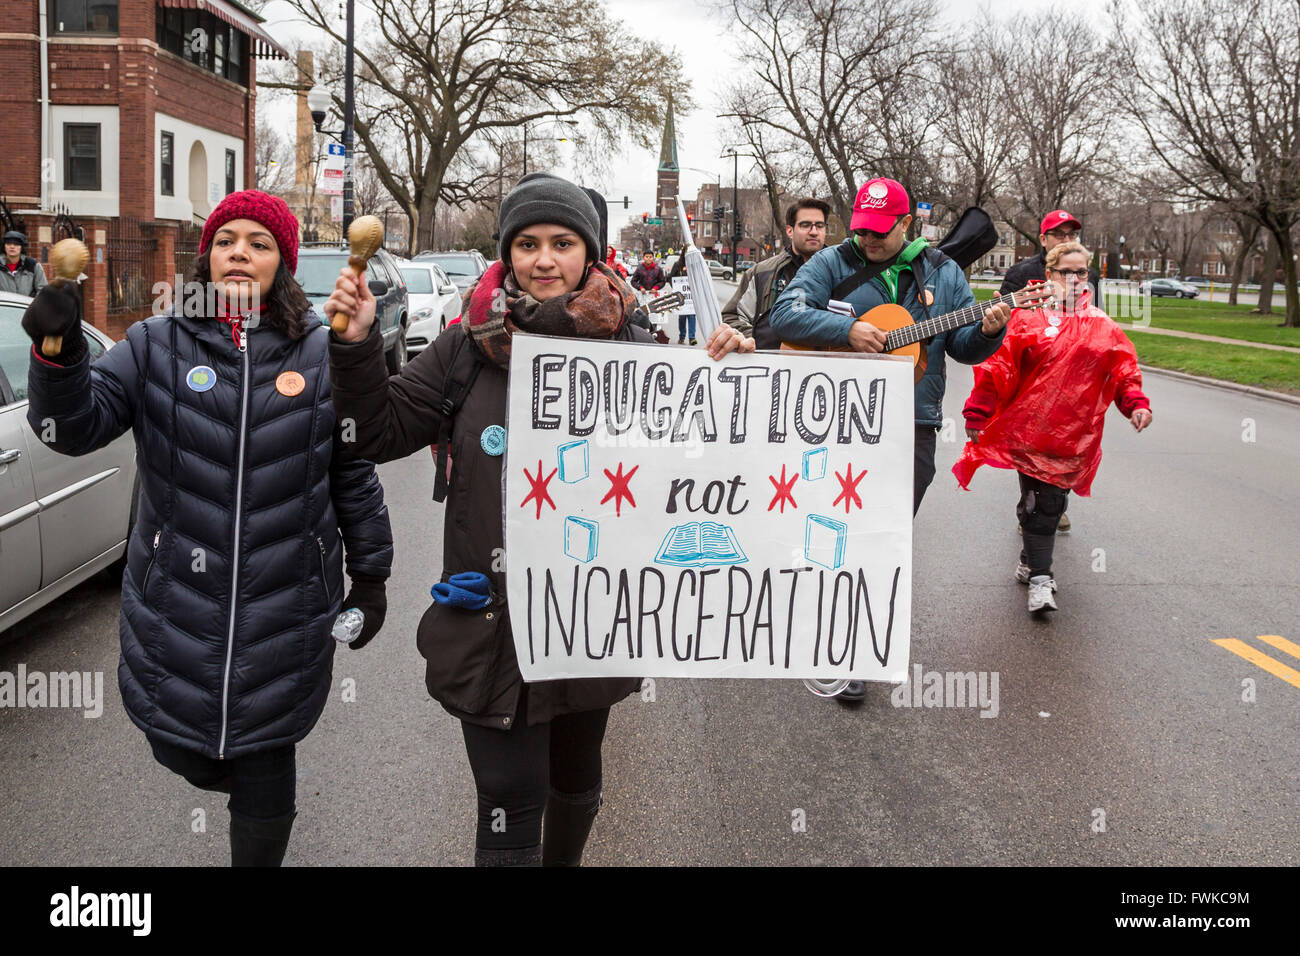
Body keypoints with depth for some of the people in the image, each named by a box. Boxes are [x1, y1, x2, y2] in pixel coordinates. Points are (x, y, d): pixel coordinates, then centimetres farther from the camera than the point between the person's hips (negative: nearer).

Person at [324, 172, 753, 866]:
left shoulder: (626, 347, -4)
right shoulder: (469, 348, -2)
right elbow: (382, 431, 2)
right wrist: (357, 346, -11)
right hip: (492, 620, -1)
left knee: (577, 775, 25)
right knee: (511, 807, 0)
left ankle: (564, 861, 53)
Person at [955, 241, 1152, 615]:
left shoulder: (1102, 326, 12)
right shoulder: (1028, 317, -1)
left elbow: (1124, 370, 15)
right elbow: (998, 366, -3)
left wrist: (1136, 403, -1)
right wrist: (978, 414, -5)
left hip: (1073, 435, 4)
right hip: (1029, 427, -3)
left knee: (1050, 503, 9)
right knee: (1038, 505, -5)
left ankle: (1031, 562, 28)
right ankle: (1040, 577, 2)